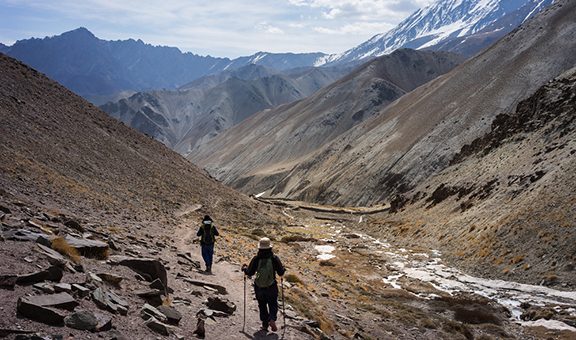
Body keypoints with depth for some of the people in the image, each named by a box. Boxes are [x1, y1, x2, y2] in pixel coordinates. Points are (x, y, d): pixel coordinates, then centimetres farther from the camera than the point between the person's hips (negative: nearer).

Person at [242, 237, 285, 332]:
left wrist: (244, 268, 13)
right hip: (272, 288, -1)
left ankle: (265, 324, 19)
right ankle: (272, 319, -7)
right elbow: (281, 272, -6)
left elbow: (249, 272, -7)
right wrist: (283, 268, 16)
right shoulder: (274, 258, -12)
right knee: (273, 304, 17)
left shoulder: (256, 259, -13)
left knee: (262, 305, 19)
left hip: (259, 288, 1)